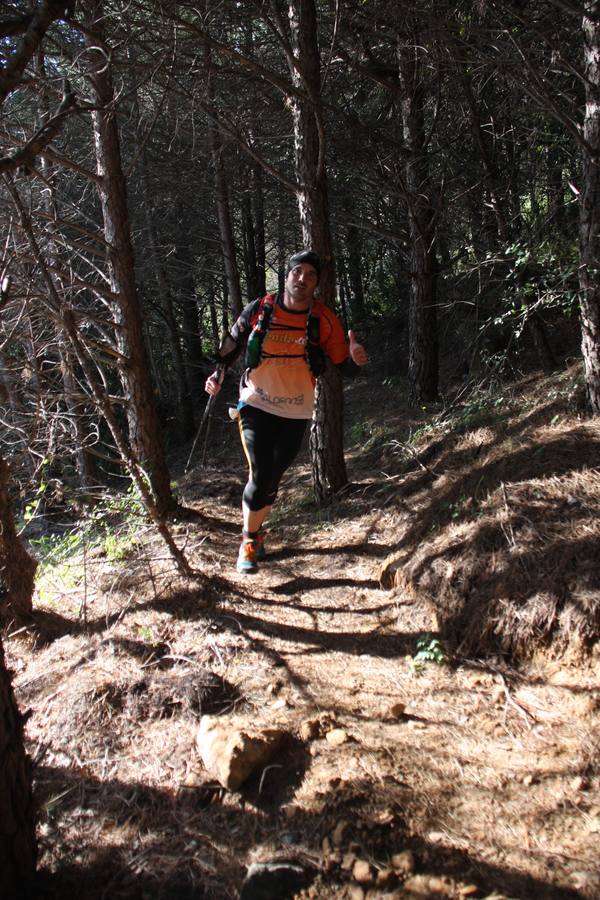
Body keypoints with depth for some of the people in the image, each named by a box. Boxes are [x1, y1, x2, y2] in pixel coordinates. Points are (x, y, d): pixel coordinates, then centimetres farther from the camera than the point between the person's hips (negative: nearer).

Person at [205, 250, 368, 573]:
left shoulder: (324, 319, -9)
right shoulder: (260, 309, -8)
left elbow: (344, 366, -8)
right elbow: (232, 343, 7)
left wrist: (356, 359, -31)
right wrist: (218, 374, -7)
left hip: (296, 413, 2)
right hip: (257, 405, -1)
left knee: (273, 478, 13)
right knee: (260, 476, -12)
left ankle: (256, 530, 38)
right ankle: (249, 540, 11)